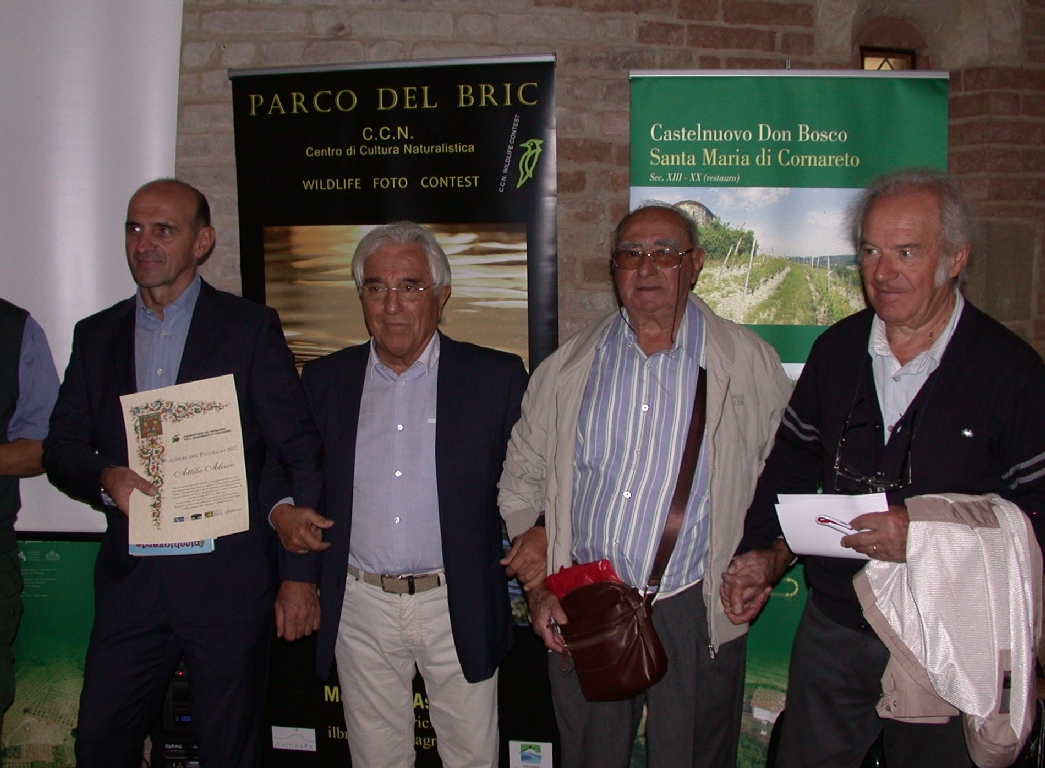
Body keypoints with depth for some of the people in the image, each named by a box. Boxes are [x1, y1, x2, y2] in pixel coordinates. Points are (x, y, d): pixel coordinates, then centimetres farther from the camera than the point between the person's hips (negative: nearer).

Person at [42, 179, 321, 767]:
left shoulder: (251, 328, -1)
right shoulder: (96, 335, 12)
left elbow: (299, 449, -4)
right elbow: (61, 447, 11)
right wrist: (105, 479, -13)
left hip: (229, 580, -3)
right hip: (130, 581, 4)